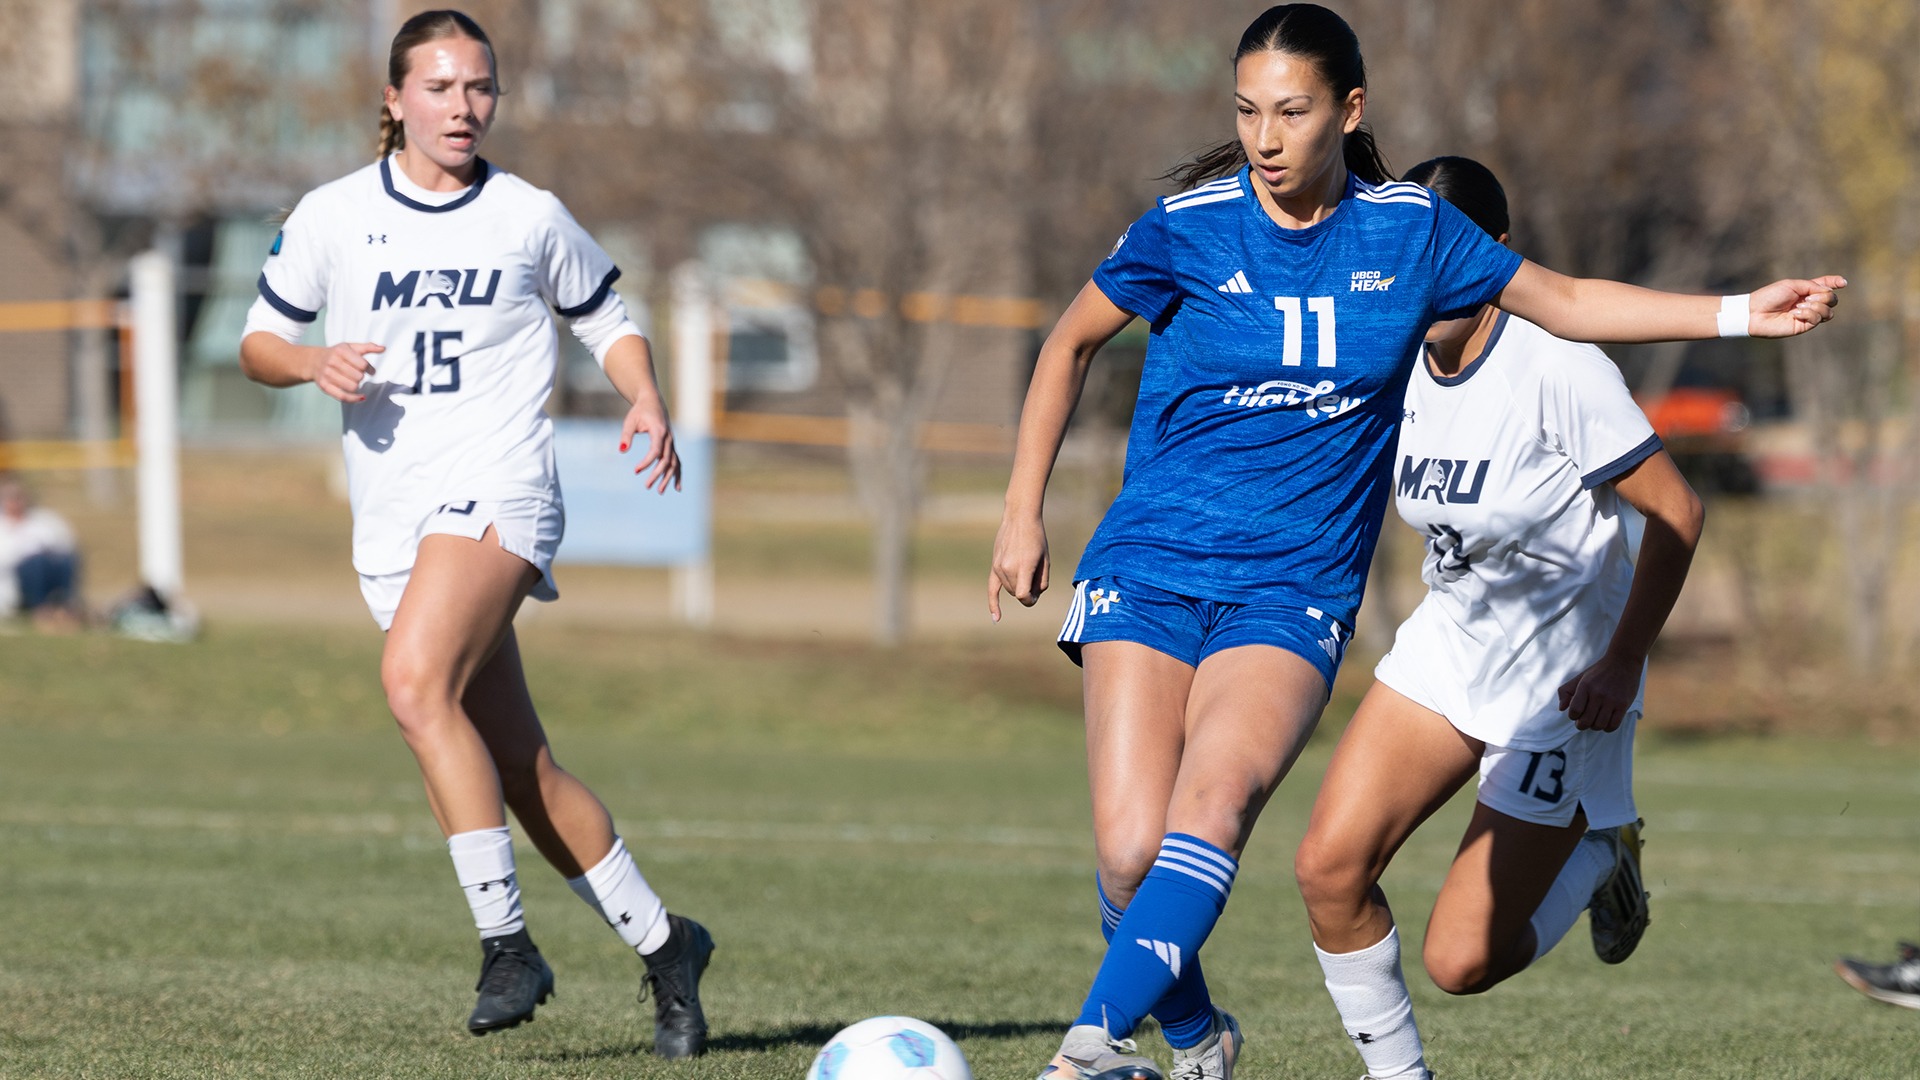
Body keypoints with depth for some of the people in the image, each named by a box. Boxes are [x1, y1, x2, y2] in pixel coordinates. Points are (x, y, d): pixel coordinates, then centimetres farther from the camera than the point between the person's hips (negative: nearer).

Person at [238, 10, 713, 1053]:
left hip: (497, 492, -4)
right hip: (389, 518, 4)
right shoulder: (332, 216, 6)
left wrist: (646, 400, -2)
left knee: (417, 682, -29)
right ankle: (660, 943, 20)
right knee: (518, 768, 4)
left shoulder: (532, 218, 4)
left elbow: (607, 319, 17)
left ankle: (505, 939, -24)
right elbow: (258, 340, 14)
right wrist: (312, 362, -8)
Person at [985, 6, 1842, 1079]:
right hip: (1148, 573, -1)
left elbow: (1564, 301, 16)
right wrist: (1024, 512, 9)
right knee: (1132, 853, -15)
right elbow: (1071, 344, 13)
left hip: (1293, 591, 1)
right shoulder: (1187, 229, -3)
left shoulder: (1411, 230, 2)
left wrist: (1746, 313, 10)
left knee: (1215, 800, -28)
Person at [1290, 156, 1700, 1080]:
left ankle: (1599, 855, 22)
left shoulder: (1554, 367, -23)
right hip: (1446, 648, 6)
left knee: (1462, 960, -6)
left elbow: (1675, 512, -18)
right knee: (1329, 865, -13)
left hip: (1566, 683, -6)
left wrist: (1623, 663, -20)